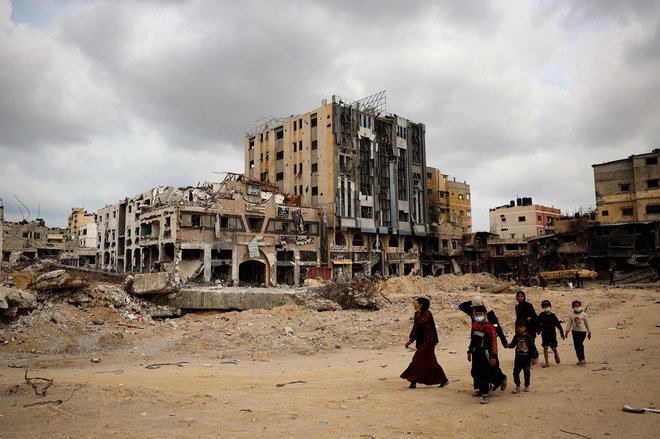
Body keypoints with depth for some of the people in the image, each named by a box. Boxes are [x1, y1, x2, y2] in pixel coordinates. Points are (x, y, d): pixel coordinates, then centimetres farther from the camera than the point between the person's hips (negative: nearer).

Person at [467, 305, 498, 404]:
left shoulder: (489, 327, -14)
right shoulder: (474, 325, 7)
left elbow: (494, 342, -13)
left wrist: (493, 356, -15)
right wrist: (469, 352, 19)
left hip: (485, 354, -7)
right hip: (476, 354, 7)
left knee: (484, 374, -3)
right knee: (474, 373, 11)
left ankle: (486, 395, 6)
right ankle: (484, 388, 32)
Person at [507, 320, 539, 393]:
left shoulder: (528, 337, -8)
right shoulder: (516, 337, 1)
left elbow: (532, 347, -5)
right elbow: (513, 344, -4)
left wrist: (534, 357, -7)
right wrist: (509, 345, -28)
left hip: (527, 358, -2)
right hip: (518, 358, 2)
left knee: (527, 372, 9)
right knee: (516, 372, -4)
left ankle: (527, 386, 27)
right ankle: (517, 386, 10)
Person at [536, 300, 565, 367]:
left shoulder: (553, 316, -8)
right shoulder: (541, 315, -1)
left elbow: (558, 324, -6)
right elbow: (538, 323, 10)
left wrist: (562, 334, -6)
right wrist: (538, 330, 12)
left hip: (552, 334, -2)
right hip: (544, 334, 2)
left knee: (553, 347, 7)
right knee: (545, 347, -3)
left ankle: (556, 354, 42)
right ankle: (547, 362, 3)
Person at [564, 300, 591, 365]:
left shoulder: (583, 314, 0)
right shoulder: (572, 315, 7)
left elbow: (587, 323, 6)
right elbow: (569, 323, 7)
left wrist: (589, 332, 8)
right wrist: (567, 331, -1)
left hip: (582, 331, -4)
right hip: (574, 331, 4)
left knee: (580, 344, -19)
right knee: (576, 345, 2)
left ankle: (582, 359, -7)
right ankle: (580, 360, 13)